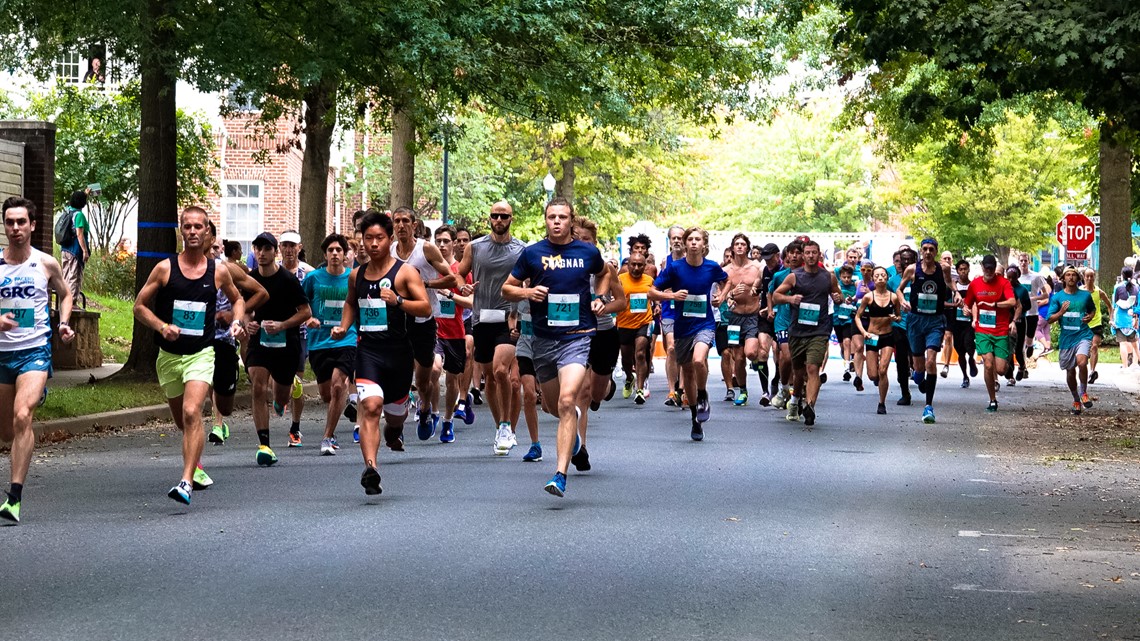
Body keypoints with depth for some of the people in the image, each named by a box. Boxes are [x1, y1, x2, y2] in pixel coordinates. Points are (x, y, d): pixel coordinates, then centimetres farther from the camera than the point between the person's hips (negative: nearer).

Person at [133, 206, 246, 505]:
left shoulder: (219, 272, 0)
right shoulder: (165, 268, -3)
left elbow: (237, 299, 20)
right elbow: (139, 306, 2)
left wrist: (237, 322, 1)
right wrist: (162, 326, -14)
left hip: (201, 354, -2)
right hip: (169, 355, 2)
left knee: (191, 413, -23)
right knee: (181, 420, 17)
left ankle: (187, 482, -27)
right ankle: (196, 466, 45)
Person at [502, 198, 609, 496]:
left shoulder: (588, 252, 3)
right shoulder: (532, 253, 1)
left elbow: (603, 274, 26)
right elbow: (506, 290, 9)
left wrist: (599, 299, 8)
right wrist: (527, 292, -11)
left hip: (577, 336, -3)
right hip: (543, 338, 3)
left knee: (566, 401, -20)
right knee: (552, 403, 17)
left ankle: (560, 475, -23)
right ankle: (574, 417, 56)